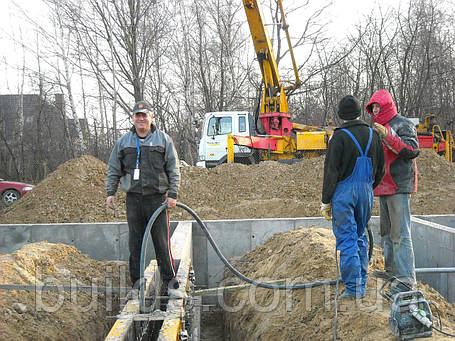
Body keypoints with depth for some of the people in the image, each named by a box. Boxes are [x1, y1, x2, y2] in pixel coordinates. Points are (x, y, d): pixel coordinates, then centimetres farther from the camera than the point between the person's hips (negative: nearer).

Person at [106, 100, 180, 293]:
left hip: (157, 198, -2)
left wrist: (173, 194, -4)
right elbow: (113, 170, 15)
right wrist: (110, 193, 7)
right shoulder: (123, 142, 11)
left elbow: (173, 170, 3)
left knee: (161, 241, 0)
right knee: (135, 241, 6)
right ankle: (137, 279, 15)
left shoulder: (163, 139, 4)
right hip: (133, 199, 2)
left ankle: (168, 279, 10)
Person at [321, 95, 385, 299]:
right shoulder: (373, 135, 6)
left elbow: (331, 171, -12)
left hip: (343, 192, -5)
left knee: (346, 239, -2)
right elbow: (380, 169, 11)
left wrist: (326, 201, -6)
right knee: (360, 236, 17)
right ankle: (361, 284, 21)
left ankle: (353, 288, -2)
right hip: (366, 191, 5)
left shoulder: (339, 137, -10)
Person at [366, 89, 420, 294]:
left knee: (400, 232, -12)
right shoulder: (378, 128, 20)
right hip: (383, 186, 9)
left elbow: (413, 151, -20)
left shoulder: (402, 124, -6)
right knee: (386, 231, 14)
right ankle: (392, 270, 24)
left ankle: (407, 279, -10)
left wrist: (387, 136, -26)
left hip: (398, 186, -9)